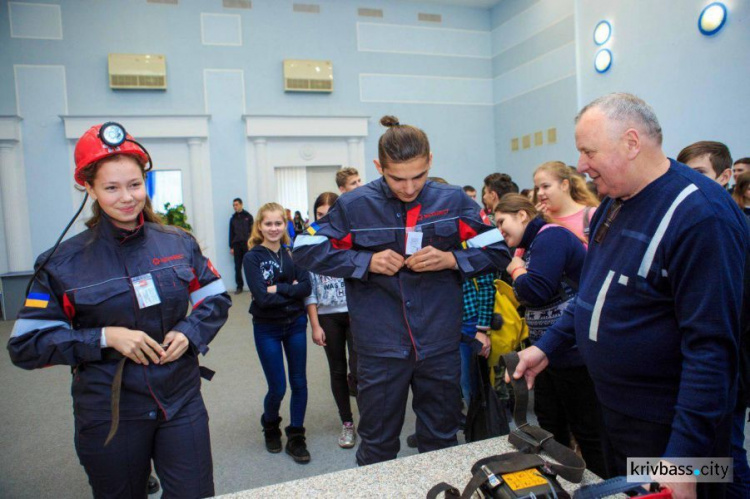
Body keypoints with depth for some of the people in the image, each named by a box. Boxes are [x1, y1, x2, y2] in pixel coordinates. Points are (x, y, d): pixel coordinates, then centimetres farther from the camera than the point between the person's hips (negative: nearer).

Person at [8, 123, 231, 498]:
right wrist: (105, 337, -19)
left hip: (182, 402, 1)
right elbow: (25, 345, -6)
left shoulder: (179, 243, 0)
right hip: (110, 416, -1)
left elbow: (217, 299, 8)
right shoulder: (63, 262, -6)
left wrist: (189, 333, -12)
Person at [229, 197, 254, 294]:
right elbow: (231, 233, 13)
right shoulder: (233, 218, 13)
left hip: (247, 244, -3)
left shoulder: (248, 216, 4)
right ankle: (239, 286, 8)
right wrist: (231, 247, 8)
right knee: (237, 267, 2)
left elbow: (252, 230, 1)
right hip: (236, 244, 3)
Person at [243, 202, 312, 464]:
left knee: (299, 383, 8)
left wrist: (278, 289, -18)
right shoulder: (253, 257, -8)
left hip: (295, 324, 3)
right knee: (277, 388, 3)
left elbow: (306, 287, -9)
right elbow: (262, 298, -18)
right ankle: (270, 426, 33)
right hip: (267, 328, -3)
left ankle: (296, 437, 24)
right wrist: (291, 290, -15)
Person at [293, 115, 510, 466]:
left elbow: (498, 252, 3)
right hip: (380, 347, -1)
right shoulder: (354, 206, -5)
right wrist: (365, 262, -14)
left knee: (442, 443, 20)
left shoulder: (453, 201, -2)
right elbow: (306, 250, -2)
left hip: (440, 345, 1)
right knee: (377, 448, 16)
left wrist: (450, 259, -14)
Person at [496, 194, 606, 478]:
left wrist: (517, 269, -8)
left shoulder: (551, 237, -16)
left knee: (588, 433, 3)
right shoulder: (533, 244, 15)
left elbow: (536, 292, -24)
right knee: (550, 427, 19)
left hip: (573, 354, -10)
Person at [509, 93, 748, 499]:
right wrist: (546, 346, 8)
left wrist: (683, 456, -25)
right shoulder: (614, 203, 4)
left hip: (664, 430, -8)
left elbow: (712, 346, -26)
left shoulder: (701, 214, -23)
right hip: (613, 410, 8)